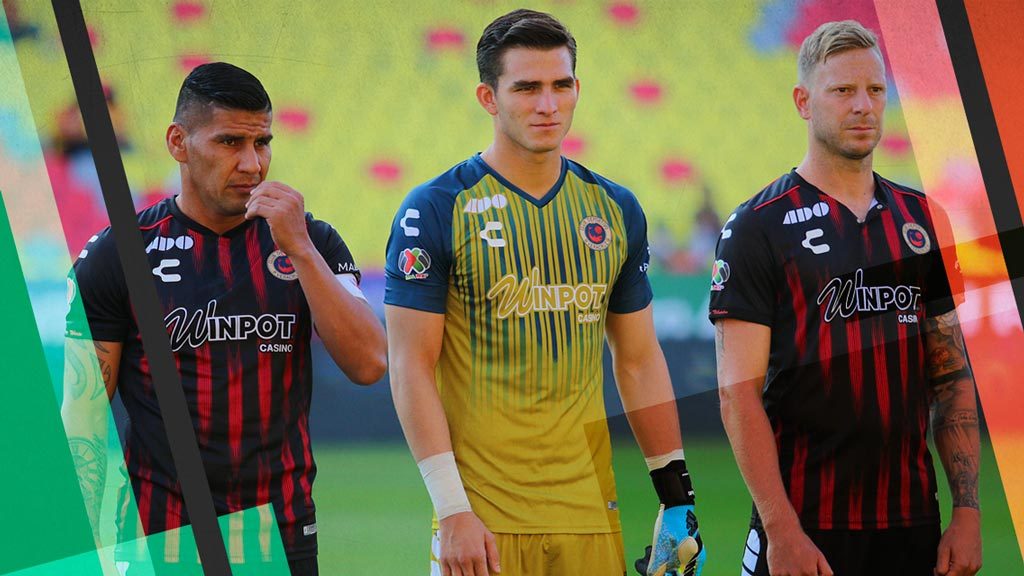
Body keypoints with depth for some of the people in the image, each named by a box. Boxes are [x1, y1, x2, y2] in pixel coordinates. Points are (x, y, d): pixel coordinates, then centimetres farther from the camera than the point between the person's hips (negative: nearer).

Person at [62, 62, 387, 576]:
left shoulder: (311, 242, 5)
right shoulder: (116, 256, -2)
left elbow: (368, 365, -8)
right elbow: (84, 418, -2)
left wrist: (300, 248, -14)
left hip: (284, 534, 2)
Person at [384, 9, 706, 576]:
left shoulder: (615, 209, 10)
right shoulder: (437, 210, -5)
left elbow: (639, 360, 15)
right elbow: (411, 368, -8)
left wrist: (678, 497, 10)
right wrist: (451, 511, -14)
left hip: (588, 506, 4)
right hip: (482, 513, -4)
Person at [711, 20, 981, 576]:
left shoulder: (922, 219, 10)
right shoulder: (758, 227, -4)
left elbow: (951, 375, 11)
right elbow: (740, 391, -10)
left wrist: (966, 512, 3)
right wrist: (781, 530, -17)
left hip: (912, 524, 4)